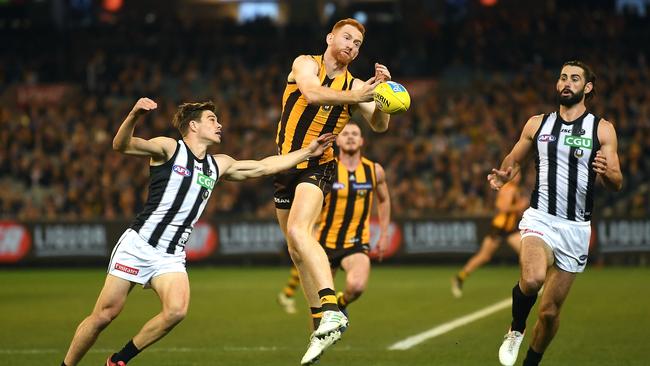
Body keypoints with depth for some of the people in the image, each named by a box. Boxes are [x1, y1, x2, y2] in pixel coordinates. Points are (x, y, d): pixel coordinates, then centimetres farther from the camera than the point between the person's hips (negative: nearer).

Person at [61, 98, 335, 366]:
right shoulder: (169, 148, -3)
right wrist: (134, 116, -36)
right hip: (138, 245, -5)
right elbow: (121, 145, -17)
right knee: (104, 315, -6)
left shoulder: (219, 165, 16)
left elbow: (264, 166, 23)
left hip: (171, 257, 5)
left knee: (177, 310, -22)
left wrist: (307, 152, 20)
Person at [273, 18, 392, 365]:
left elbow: (379, 125, -8)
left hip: (318, 166, -3)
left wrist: (381, 91, -23)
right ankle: (321, 326, 20)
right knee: (296, 251, 9)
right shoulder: (305, 63, -1)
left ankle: (332, 310, -41)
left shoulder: (354, 85, 2)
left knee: (298, 230, -29)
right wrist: (354, 96, -35)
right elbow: (312, 92, -23)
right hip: (286, 164, 3)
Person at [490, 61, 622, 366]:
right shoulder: (537, 124, 8)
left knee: (550, 311, 5)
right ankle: (516, 329, -3)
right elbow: (514, 160, 20)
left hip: (575, 228, 1)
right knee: (533, 278, -32)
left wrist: (607, 173, -24)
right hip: (540, 218, -1)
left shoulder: (602, 129, 3)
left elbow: (617, 184, 0)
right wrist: (502, 177, -3)